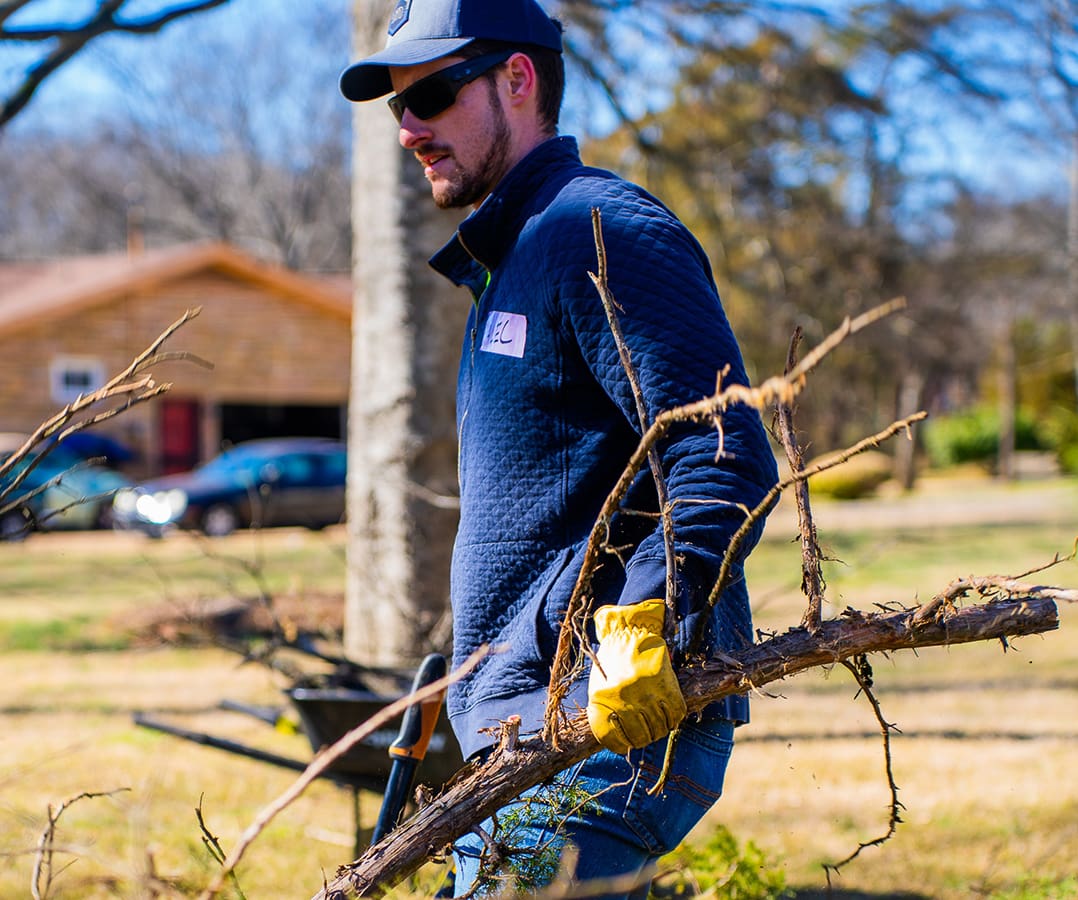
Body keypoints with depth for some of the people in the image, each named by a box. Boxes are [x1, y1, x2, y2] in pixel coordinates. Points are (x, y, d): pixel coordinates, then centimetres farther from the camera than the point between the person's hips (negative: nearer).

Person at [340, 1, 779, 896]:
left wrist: (642, 626, -33)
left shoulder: (599, 232, -11)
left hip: (615, 725, -11)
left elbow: (729, 461, -21)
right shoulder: (508, 262, 23)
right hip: (531, 727, 11)